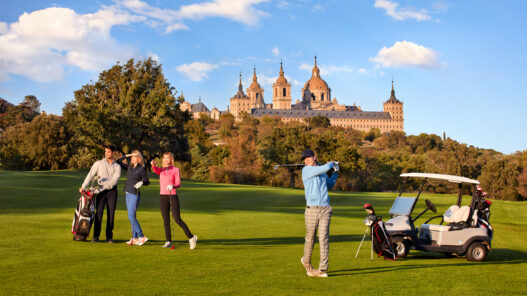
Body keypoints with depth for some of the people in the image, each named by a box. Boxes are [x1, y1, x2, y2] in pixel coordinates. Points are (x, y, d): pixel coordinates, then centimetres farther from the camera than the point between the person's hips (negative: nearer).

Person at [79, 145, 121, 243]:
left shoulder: (117, 167, 5)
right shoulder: (98, 163, 6)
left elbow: (114, 180, -6)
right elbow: (90, 175, -3)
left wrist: (104, 187, -19)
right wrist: (83, 187, -15)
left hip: (112, 191, 1)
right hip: (100, 191, -1)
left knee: (111, 214, 0)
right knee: (99, 212, -9)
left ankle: (109, 237, 7)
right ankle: (96, 236, -5)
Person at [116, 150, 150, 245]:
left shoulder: (141, 169, -5)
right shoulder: (129, 167, 12)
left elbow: (147, 182, -3)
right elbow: (118, 162, 19)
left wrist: (141, 182, -23)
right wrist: (126, 156, 9)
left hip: (135, 195, -7)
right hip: (128, 194, 7)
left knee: (131, 216, -11)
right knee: (132, 217, 8)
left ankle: (142, 236, -6)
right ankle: (135, 238, 12)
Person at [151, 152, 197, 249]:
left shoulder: (175, 170, 3)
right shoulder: (161, 170, 11)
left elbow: (178, 183, -6)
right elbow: (156, 170, -14)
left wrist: (173, 186, -28)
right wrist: (153, 165, -36)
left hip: (173, 196, -4)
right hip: (162, 196, 4)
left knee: (177, 219, -10)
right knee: (166, 220, 4)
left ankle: (191, 237, 1)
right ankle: (168, 241, 9)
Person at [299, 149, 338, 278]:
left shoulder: (323, 172, 17)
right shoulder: (306, 170, -2)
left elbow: (330, 185, 35)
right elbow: (323, 168, -15)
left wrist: (335, 172, 25)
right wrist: (331, 164, 4)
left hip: (325, 209, 3)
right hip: (311, 209, -3)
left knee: (324, 238, -6)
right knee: (310, 238, 6)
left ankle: (322, 269, -6)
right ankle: (306, 262, 32)